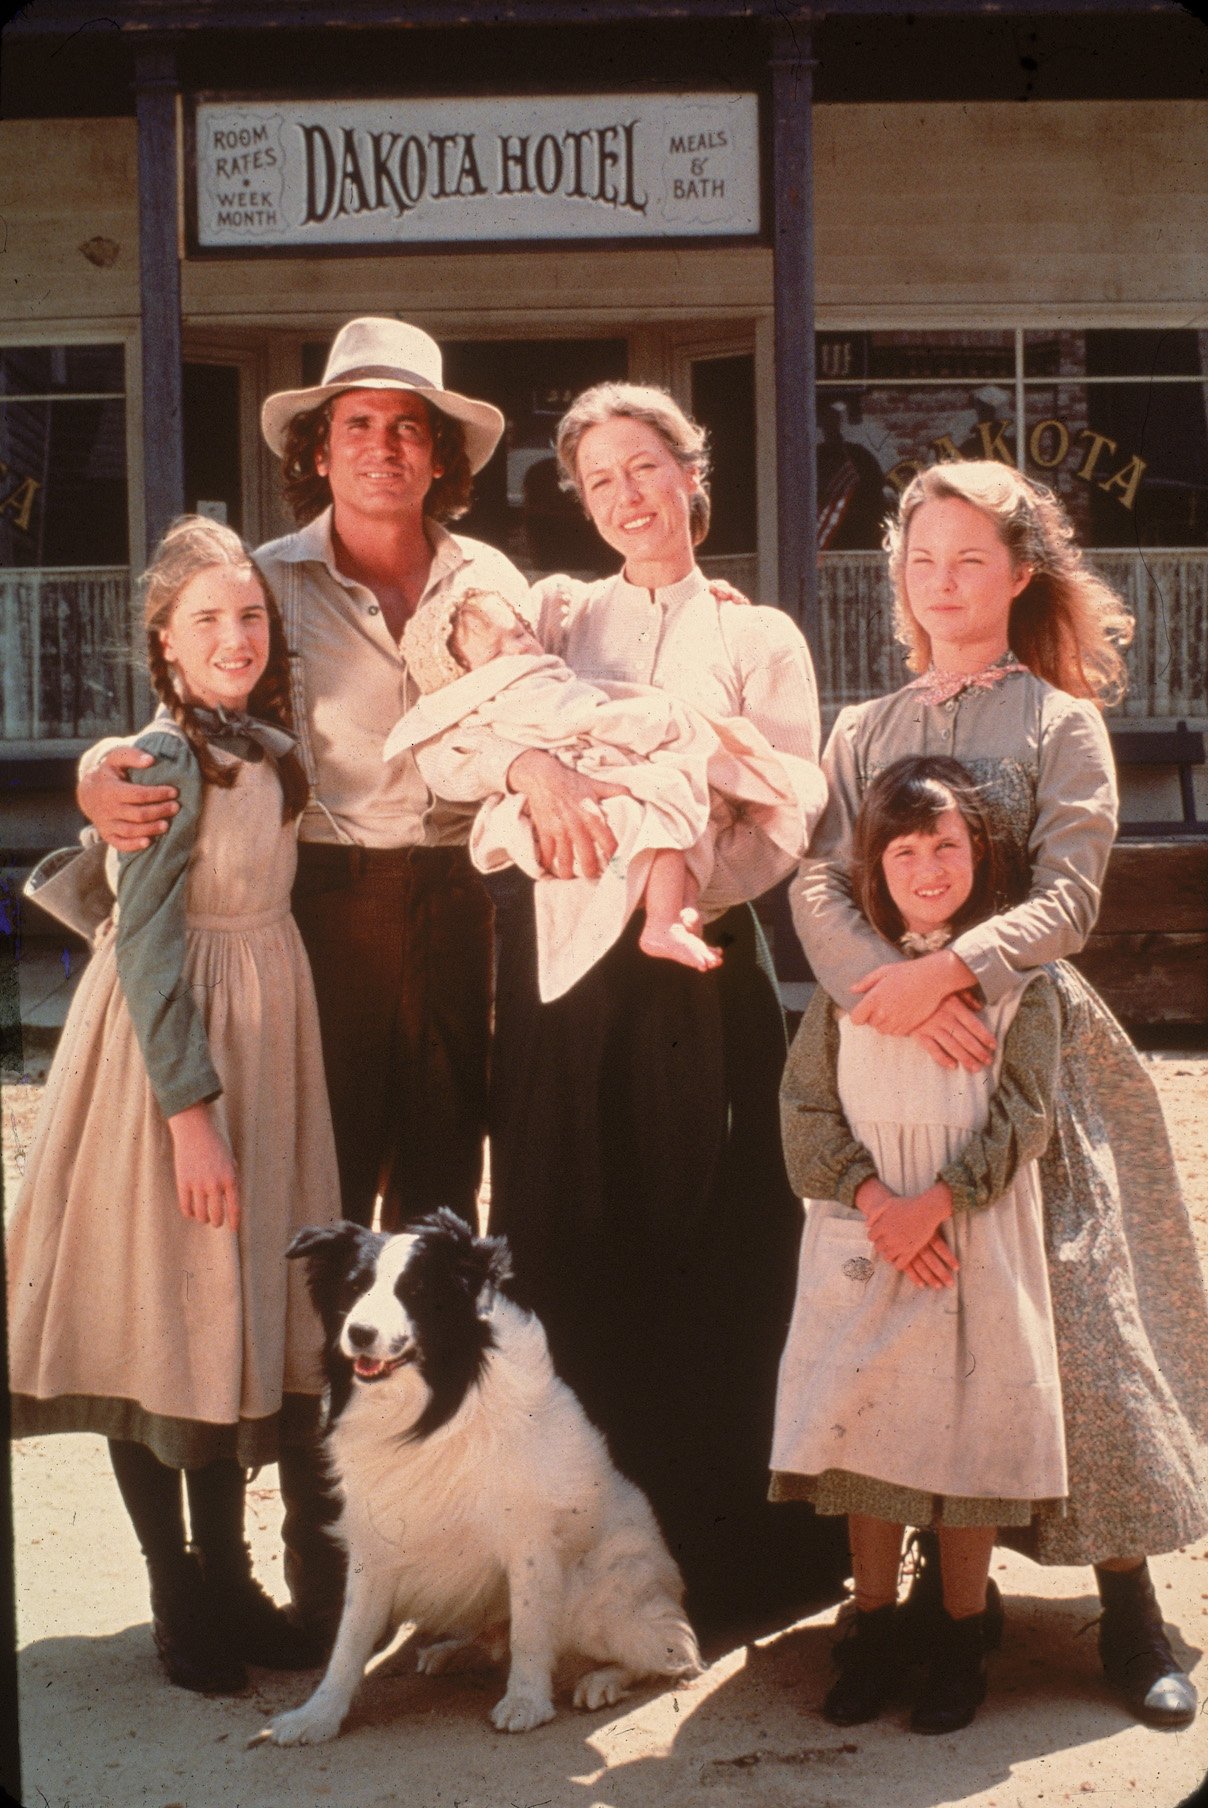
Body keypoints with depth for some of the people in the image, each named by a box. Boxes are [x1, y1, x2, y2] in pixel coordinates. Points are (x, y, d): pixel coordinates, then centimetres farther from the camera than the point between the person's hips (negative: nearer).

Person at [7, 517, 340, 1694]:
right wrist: (190, 1109, -20)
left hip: (263, 1042, 8)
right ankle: (179, 1602, 11)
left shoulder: (271, 754, 8)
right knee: (159, 1325, 0)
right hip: (171, 1053, -8)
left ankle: (225, 1575, 23)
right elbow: (149, 949, -18)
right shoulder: (163, 760, -14)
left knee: (240, 1317, 12)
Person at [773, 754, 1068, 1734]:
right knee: (865, 1423, 4)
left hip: (977, 1239, -2)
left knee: (970, 1429, 0)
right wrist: (872, 1196, -14)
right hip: (863, 1236, 2)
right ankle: (874, 1632, 18)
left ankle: (961, 1643, 15)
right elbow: (806, 1105, 1)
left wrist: (934, 1201, -16)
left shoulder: (1018, 974, 0)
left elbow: (1023, 1114, -6)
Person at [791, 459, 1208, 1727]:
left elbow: (1066, 896, -8)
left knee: (1076, 1302, -8)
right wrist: (886, 984, -21)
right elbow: (815, 886, -1)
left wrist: (947, 969, -24)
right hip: (892, 1048, 3)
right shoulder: (863, 731, 13)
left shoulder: (1061, 723, 4)